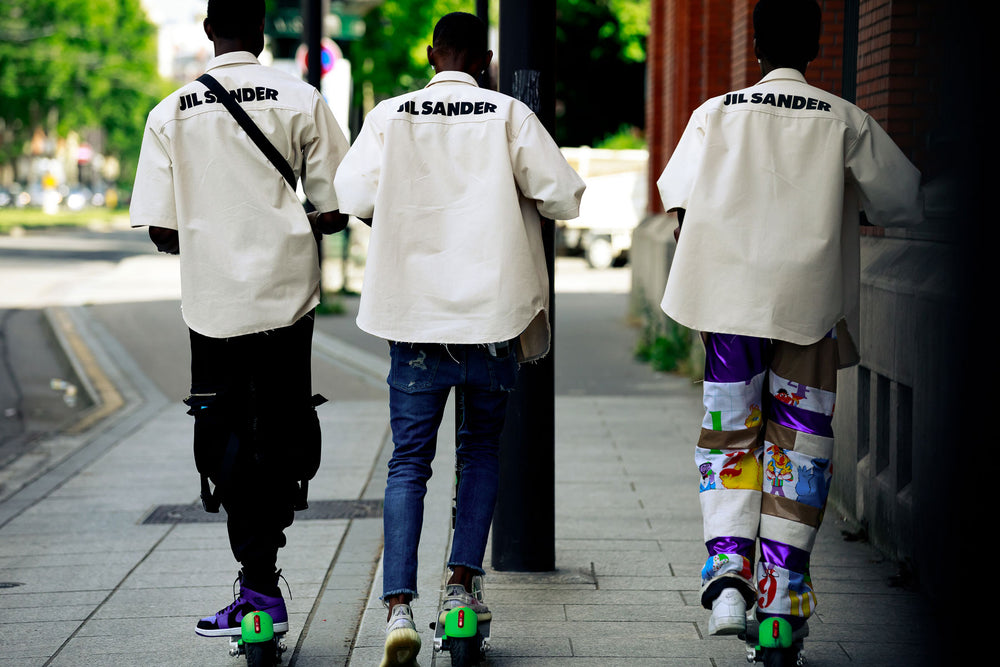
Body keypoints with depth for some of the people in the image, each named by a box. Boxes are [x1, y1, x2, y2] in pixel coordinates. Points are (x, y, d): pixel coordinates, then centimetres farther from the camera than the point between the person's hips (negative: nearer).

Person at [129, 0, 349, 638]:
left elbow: (161, 231, -1)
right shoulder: (301, 100, -3)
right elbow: (335, 211, -4)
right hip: (287, 292, -1)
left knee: (226, 442, 7)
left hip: (212, 299, 1)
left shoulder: (170, 113, 0)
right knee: (283, 426, 12)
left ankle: (262, 589, 3)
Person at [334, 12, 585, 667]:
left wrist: (408, 195, 11)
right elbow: (565, 198, -4)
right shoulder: (509, 114, -3)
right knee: (482, 447, 20)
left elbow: (352, 196, -9)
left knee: (409, 462, 6)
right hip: (494, 313, 0)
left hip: (414, 316, 0)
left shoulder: (389, 116, -1)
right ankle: (462, 586, 14)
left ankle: (399, 608, -7)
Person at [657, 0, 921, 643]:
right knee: (798, 446, 6)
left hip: (731, 301, 1)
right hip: (811, 304, -1)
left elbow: (679, 201, 0)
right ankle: (782, 601, 5)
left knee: (729, 437, 11)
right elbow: (904, 204, 6)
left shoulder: (715, 114, 5)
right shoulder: (846, 121, 1)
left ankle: (728, 568, -8)